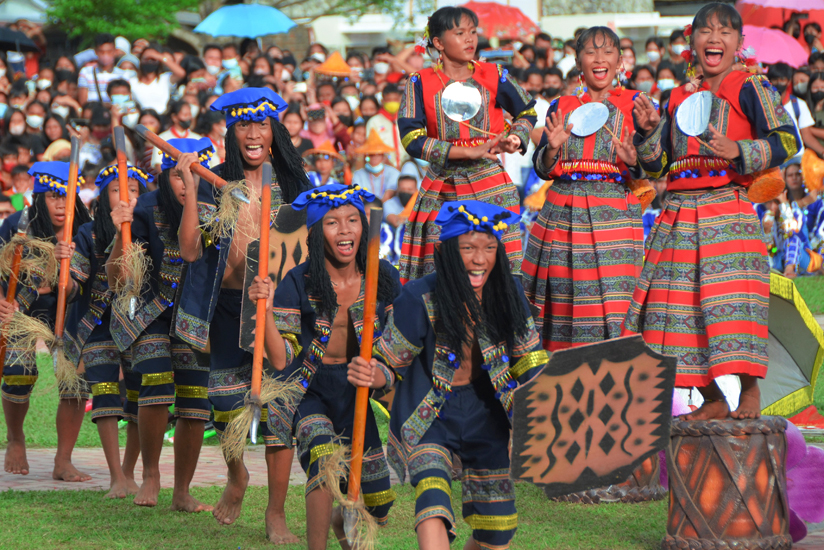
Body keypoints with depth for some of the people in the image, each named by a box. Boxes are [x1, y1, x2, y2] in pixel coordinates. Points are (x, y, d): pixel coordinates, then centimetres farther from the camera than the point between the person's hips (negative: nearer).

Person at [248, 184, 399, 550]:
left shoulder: (383, 277, -5)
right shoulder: (299, 283, -14)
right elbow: (280, 359, -19)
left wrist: (382, 376, -14)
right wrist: (265, 310, -33)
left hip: (354, 395, 3)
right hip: (309, 392, -3)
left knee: (376, 510, 6)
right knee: (324, 453, -36)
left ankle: (341, 519, 43)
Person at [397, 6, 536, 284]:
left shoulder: (494, 76, 5)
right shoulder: (421, 83, 0)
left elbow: (527, 112, 21)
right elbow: (412, 139, -9)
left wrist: (513, 139, 0)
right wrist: (468, 152, -15)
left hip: (491, 188, 0)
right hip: (441, 193, 0)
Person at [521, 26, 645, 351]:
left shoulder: (633, 105, 5)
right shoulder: (561, 108, 13)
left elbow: (649, 170, 0)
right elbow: (542, 169, 9)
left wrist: (632, 160, -22)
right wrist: (552, 147, -12)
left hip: (614, 213, -3)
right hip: (563, 214, 3)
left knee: (611, 308, -11)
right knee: (561, 305, 2)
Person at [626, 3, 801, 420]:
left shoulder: (749, 88, 2)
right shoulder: (679, 99, 19)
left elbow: (787, 140, -10)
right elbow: (656, 165, 20)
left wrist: (737, 151, -23)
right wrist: (648, 130, 2)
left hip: (727, 211, -6)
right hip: (678, 215, 6)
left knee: (731, 296, -18)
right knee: (678, 305, 2)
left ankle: (750, 393, -7)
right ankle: (713, 400, 11)